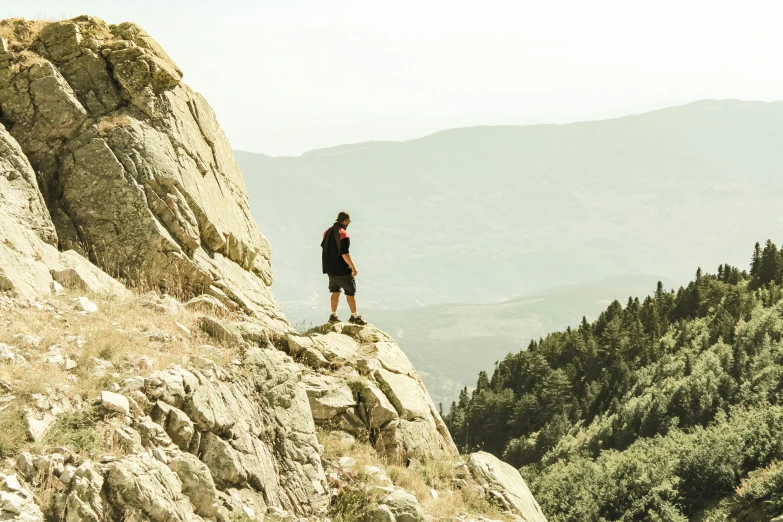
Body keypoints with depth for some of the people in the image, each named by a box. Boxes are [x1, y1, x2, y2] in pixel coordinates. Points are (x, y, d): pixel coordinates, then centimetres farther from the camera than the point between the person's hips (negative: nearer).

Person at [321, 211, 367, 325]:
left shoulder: (328, 232, 6)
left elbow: (323, 247, 14)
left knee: (335, 292, 17)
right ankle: (355, 317, 8)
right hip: (342, 270, -8)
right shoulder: (343, 235, -20)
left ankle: (333, 315, 19)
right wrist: (353, 268, -14)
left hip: (330, 268, 8)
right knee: (350, 292, 3)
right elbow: (345, 254, -23)